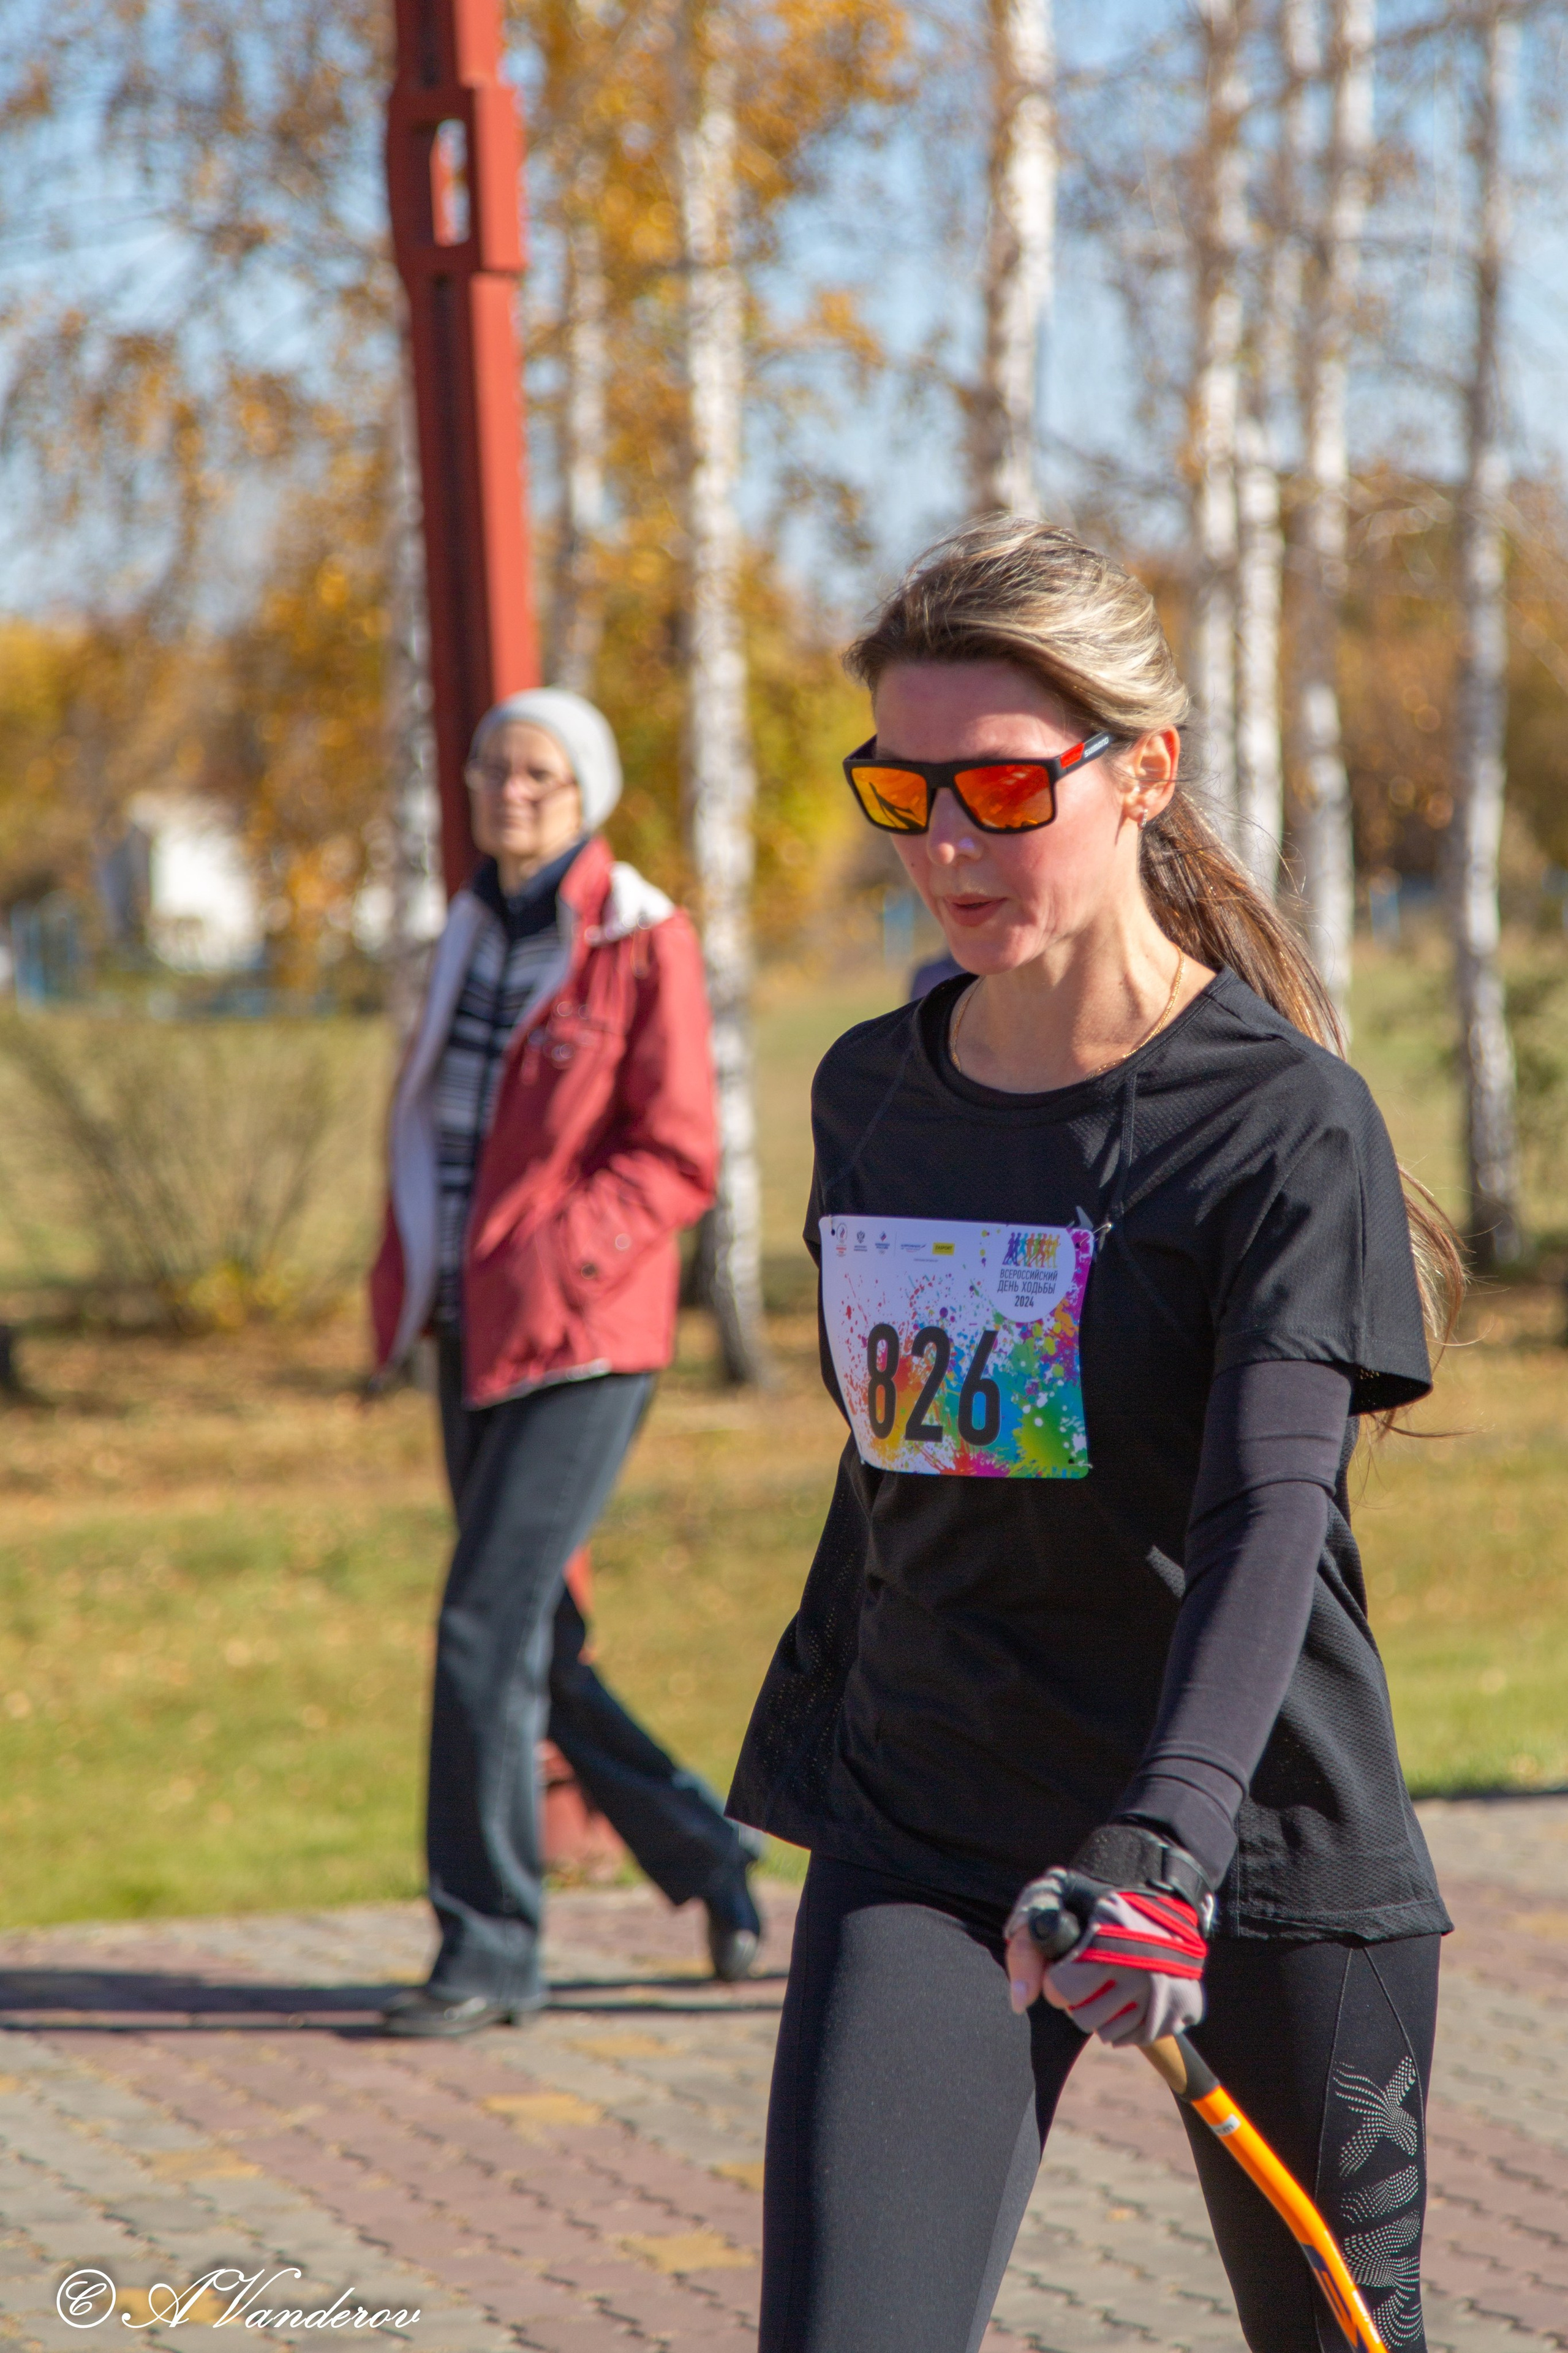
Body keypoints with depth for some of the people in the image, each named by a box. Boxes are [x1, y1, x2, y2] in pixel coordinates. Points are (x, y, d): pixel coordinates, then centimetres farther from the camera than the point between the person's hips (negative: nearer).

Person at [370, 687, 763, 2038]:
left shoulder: (643, 943, -8)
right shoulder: (472, 935, 13)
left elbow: (678, 1160, -12)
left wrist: (549, 1264, -21)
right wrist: (408, 1290, 10)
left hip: (582, 1341, -7)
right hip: (473, 1333, 7)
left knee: (488, 1629, -13)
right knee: (534, 1647, 10)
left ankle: (489, 1949, -5)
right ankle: (711, 1862, 28)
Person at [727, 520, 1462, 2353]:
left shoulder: (1284, 1121, -11)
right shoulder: (868, 1098, 7)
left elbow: (1270, 1515, -23)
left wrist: (1158, 1851, -37)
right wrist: (807, 1756, 26)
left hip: (1257, 1848, -4)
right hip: (920, 1846, 4)